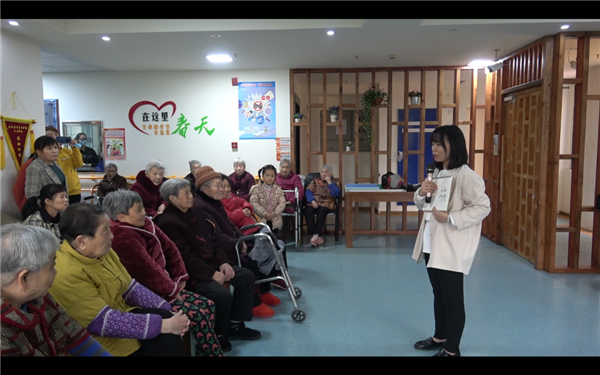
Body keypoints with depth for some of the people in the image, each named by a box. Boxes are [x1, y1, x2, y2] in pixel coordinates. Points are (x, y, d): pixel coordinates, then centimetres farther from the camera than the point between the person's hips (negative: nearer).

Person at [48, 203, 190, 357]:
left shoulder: (101, 250, -2)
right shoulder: (67, 275, -27)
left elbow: (130, 288, 4)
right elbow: (105, 323, -27)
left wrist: (167, 312, -8)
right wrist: (164, 325, -25)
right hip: (105, 342, -7)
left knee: (165, 317, -12)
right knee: (165, 332, -17)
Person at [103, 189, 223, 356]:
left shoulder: (144, 224, 6)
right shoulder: (122, 237, -23)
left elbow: (169, 248, 10)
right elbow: (147, 268, -23)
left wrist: (180, 278, 3)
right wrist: (172, 290, -13)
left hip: (161, 288, 9)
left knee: (207, 305, 1)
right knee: (198, 315, -18)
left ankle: (204, 352, 11)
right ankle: (213, 353, -1)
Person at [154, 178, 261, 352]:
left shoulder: (193, 213, 12)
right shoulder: (168, 222, -17)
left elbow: (212, 241, 14)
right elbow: (185, 257, -23)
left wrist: (223, 262, -2)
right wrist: (212, 274, -23)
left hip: (211, 264, 10)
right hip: (191, 273, -10)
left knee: (247, 276, 5)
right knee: (223, 295, -29)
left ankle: (235, 325, 14)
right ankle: (216, 335, 0)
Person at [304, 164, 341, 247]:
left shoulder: (334, 183, 18)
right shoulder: (315, 181, 22)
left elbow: (336, 194, -2)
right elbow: (308, 192, 7)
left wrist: (330, 183, -3)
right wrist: (312, 201, -12)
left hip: (326, 204, -1)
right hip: (313, 203, 2)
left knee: (321, 211, -36)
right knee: (308, 211, -32)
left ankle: (315, 235, -41)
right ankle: (317, 237, -36)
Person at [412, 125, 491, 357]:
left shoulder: (465, 175, -15)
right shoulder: (436, 173, 12)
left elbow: (483, 207, -21)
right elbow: (421, 205, 16)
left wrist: (450, 218, -28)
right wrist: (421, 193, -6)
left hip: (452, 248, -9)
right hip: (432, 244, 9)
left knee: (453, 299, 4)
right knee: (438, 294, 21)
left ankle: (452, 350, 18)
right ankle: (440, 337, 37)